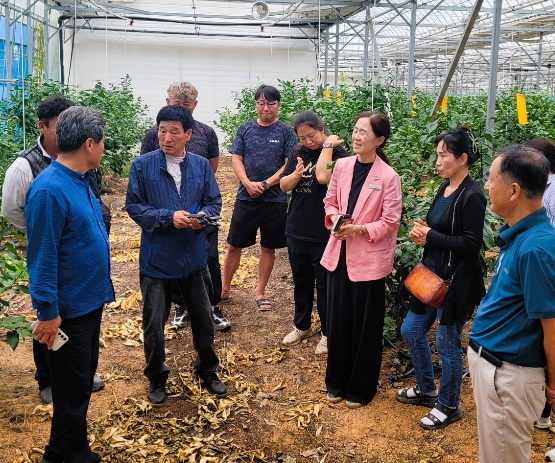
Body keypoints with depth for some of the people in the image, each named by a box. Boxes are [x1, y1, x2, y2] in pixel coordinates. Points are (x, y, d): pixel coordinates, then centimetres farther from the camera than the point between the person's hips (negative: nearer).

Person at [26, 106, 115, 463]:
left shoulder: (79, 180, 5)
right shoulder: (49, 190, -23)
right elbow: (41, 256, -22)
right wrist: (48, 311, -19)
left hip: (89, 301, 9)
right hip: (69, 309, -9)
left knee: (83, 379, 21)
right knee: (72, 388, 7)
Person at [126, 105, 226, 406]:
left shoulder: (201, 165, 0)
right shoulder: (143, 165, -8)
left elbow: (214, 202, 4)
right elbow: (134, 206, -9)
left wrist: (203, 215, -18)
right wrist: (168, 217, -21)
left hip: (194, 257, 3)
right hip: (156, 259, -2)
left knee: (203, 318, 16)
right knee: (154, 323, 8)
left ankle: (208, 371, 37)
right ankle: (156, 378, 30)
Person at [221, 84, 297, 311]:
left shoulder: (286, 132, -1)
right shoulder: (245, 129, 4)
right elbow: (236, 159, 1)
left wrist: (265, 184, -15)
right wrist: (248, 183, -15)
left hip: (275, 200, -1)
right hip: (246, 198, 1)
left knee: (268, 247, 8)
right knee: (234, 245, 6)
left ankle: (260, 292, 22)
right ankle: (224, 289, 21)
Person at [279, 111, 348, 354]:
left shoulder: (336, 153, -12)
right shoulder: (298, 153, 5)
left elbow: (323, 177, -30)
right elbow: (284, 186, 5)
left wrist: (327, 145, -19)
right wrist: (297, 174, -15)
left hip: (323, 232, -6)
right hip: (296, 229, 6)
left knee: (325, 284, 7)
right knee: (301, 280, 19)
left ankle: (328, 333, 22)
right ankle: (301, 326, 36)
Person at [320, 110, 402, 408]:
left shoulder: (388, 177, -14)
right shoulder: (342, 166, 0)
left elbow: (391, 221, -11)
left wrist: (360, 229, -21)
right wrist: (335, 219, -10)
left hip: (369, 259, -5)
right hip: (339, 253, 5)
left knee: (365, 326, 9)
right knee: (337, 320, 14)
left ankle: (360, 388, 26)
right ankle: (337, 382, 32)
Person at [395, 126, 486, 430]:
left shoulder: (472, 196, -18)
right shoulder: (444, 189, 8)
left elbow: (471, 244, -22)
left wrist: (429, 237, -18)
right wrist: (421, 232, -3)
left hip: (456, 282, -9)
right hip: (431, 274, 9)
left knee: (447, 343, 5)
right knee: (411, 331, 16)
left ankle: (449, 406, 25)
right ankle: (426, 390, 36)